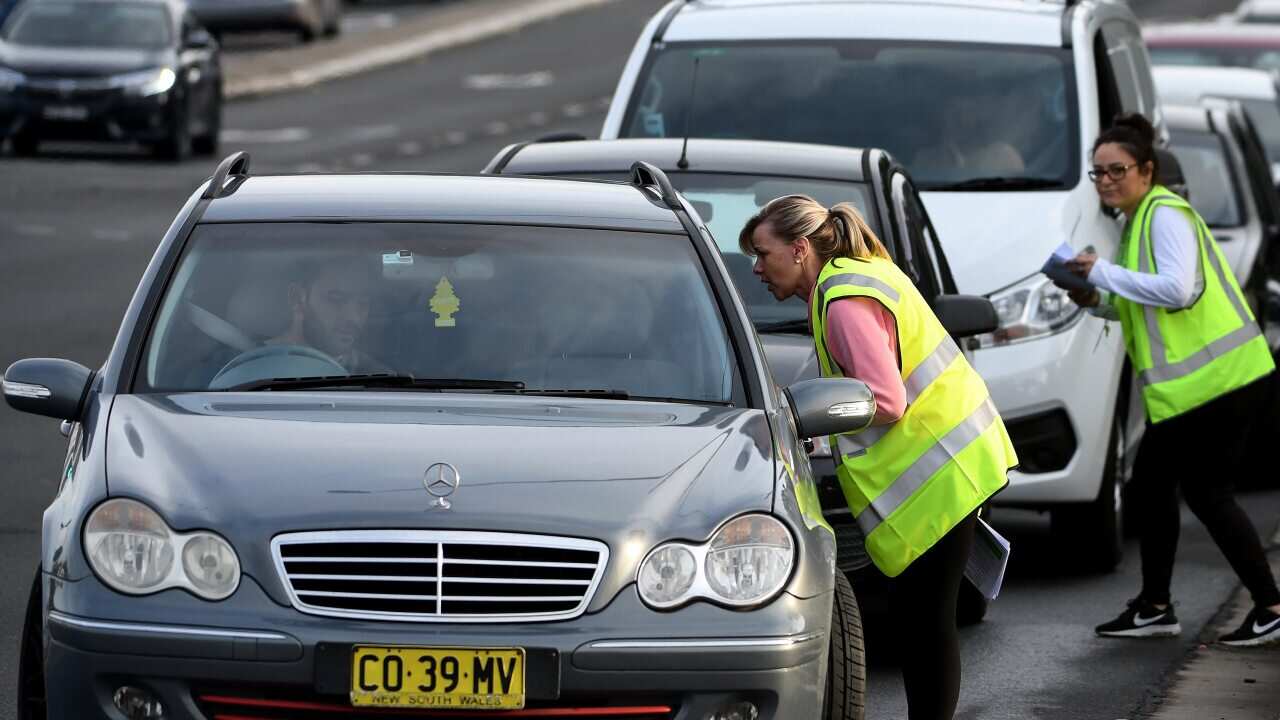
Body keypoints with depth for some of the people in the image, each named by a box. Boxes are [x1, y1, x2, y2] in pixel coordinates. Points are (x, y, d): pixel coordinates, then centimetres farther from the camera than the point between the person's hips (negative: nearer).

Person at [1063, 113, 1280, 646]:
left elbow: (1177, 289, -25)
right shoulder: (1139, 219, 17)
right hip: (1180, 383, 10)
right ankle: (1154, 608, 21)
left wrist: (1104, 273, -19)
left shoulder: (1165, 214, -14)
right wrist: (1096, 302, 7)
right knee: (1151, 484, 13)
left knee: (1205, 493, -8)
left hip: (1207, 377, -10)